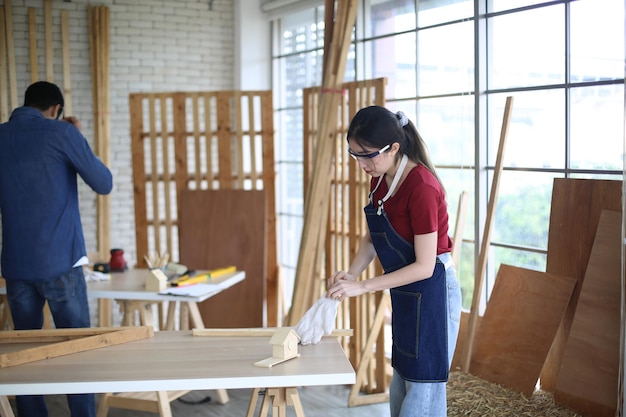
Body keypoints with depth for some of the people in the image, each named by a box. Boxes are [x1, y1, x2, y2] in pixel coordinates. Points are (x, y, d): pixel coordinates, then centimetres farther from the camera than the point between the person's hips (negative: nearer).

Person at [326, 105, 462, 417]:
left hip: (432, 293, -9)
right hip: (405, 294, 9)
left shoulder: (421, 187, -26)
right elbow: (372, 238, 11)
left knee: (422, 391, 1)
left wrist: (362, 286, -24)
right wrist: (350, 275, -6)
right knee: (399, 391, 18)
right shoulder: (380, 179, 0)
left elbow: (424, 266, -24)